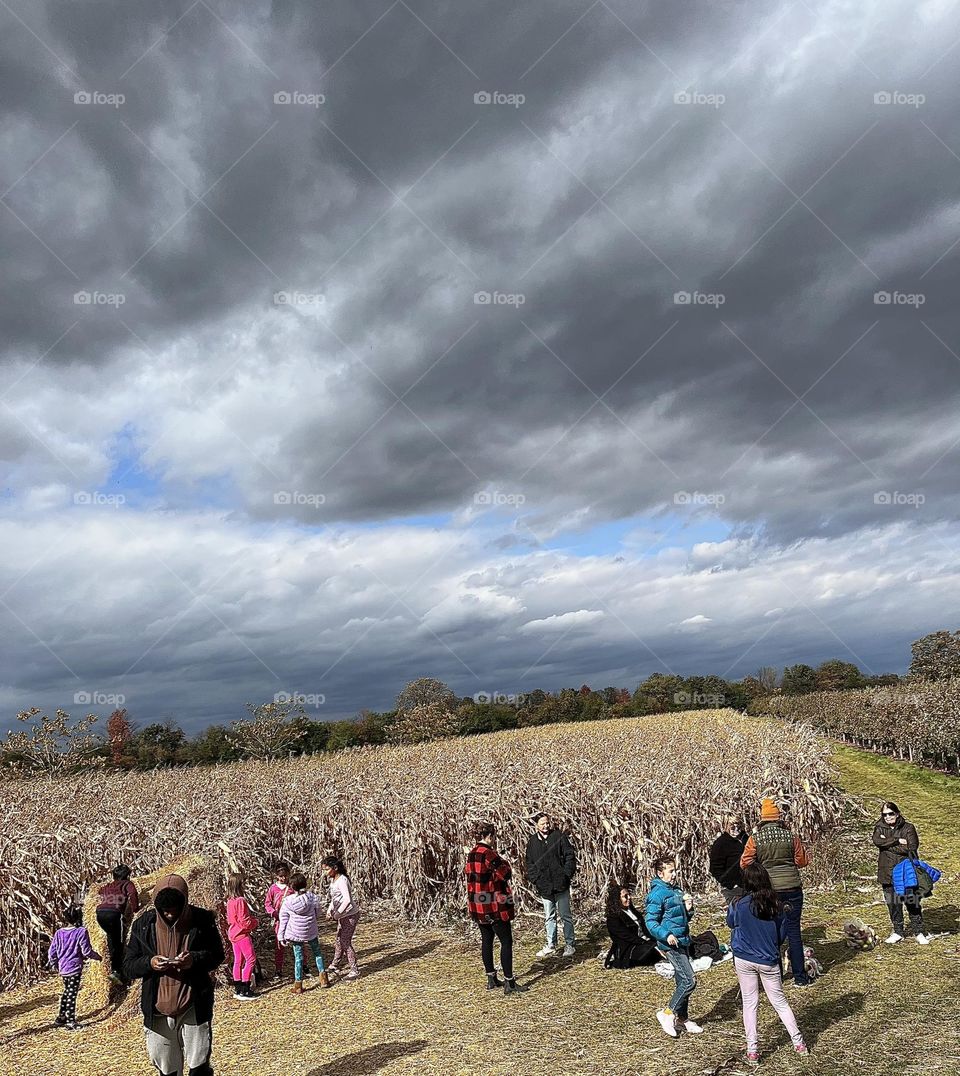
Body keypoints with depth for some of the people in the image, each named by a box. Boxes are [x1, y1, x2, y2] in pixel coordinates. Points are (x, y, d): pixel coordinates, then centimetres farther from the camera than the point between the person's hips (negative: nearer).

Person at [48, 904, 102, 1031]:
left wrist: (54, 965, 24)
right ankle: (70, 1021, 8)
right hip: (75, 968, -6)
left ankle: (61, 1018, 29)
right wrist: (98, 956, 5)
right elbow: (86, 951, -13)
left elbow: (51, 952, 6)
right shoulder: (81, 931, -15)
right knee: (72, 994, 2)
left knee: (66, 992, 22)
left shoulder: (59, 933, 2)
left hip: (63, 969, 6)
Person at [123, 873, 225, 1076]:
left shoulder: (202, 920, -9)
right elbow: (128, 967, 1)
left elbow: (217, 955, 1)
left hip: (194, 1008, -2)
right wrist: (149, 962, -21)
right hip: (158, 1011, 2)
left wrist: (194, 959, -20)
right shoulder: (144, 925, -5)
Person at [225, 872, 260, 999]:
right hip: (242, 934, -9)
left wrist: (252, 918, 10)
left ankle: (238, 989, 18)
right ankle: (245, 990, -4)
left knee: (238, 961, 14)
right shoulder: (240, 901, -22)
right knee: (251, 959, -4)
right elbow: (244, 922, -22)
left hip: (234, 934, 9)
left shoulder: (230, 901, 7)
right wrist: (256, 922, -4)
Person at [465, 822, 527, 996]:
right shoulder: (489, 854, -19)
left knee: (487, 939, 16)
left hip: (477, 906, 8)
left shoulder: (471, 854, 5)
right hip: (493, 906, -8)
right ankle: (509, 983, 0)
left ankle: (491, 979, 23)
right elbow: (505, 874, -18)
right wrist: (503, 861, 0)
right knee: (506, 941, 0)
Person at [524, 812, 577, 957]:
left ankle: (570, 944, 16)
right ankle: (550, 946, 23)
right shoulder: (532, 842, 6)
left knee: (565, 915, 5)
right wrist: (534, 879, 1)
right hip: (544, 886, 3)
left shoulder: (559, 836, -5)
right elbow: (529, 863, 13)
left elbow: (570, 855, -4)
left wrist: (567, 874, -10)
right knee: (550, 917, 14)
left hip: (560, 884, -3)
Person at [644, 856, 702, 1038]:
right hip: (671, 944, -8)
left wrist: (688, 908, 0)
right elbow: (650, 922, -15)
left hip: (683, 942, 8)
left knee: (683, 982, 14)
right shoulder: (657, 894, -14)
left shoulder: (676, 890, 11)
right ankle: (667, 1014, 3)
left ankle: (683, 1019, 27)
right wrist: (666, 935, -27)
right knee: (689, 981, -10)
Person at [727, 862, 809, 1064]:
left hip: (744, 960, -1)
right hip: (769, 961, 2)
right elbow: (781, 933, 3)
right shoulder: (776, 904, -10)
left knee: (750, 1003, 9)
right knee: (780, 1002, 17)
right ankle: (799, 1043, 22)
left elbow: (730, 922, 4)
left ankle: (752, 1050, 11)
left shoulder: (740, 904, -16)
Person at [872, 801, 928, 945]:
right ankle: (898, 932, 23)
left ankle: (919, 932, 13)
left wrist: (887, 844, -13)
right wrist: (897, 841, -18)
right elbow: (877, 841, -15)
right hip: (888, 872, 3)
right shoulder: (880, 828, 5)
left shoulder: (908, 828, -3)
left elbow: (911, 848, -15)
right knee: (893, 904, 10)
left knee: (912, 903, 1)